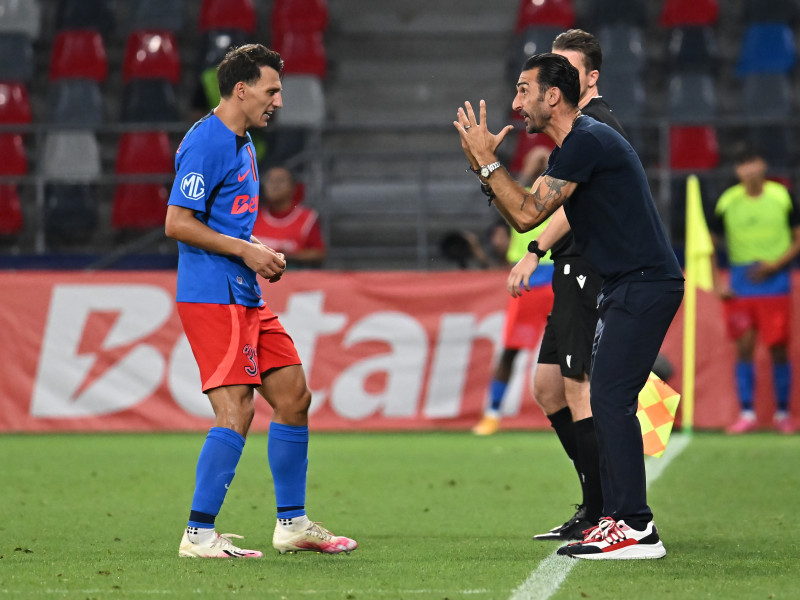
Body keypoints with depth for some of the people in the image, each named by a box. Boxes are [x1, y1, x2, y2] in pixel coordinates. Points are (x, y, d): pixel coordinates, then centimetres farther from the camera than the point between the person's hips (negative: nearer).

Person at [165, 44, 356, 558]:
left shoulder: (241, 143, 18)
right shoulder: (207, 143, -13)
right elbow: (177, 223, -18)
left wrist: (261, 252, 10)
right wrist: (246, 251, -15)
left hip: (245, 298, 10)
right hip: (213, 297, -10)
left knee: (294, 396, 10)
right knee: (237, 411, -14)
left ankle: (292, 524, 18)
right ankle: (199, 535, -9)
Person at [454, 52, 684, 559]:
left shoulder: (587, 142, -15)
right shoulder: (583, 141, 18)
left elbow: (526, 214, -17)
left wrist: (487, 160, -10)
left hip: (643, 285, -11)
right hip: (629, 287, 11)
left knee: (612, 400, -14)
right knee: (608, 401, 11)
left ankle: (636, 528, -16)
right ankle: (621, 518, 14)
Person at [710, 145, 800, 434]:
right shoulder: (728, 201, 1)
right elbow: (710, 240, 11)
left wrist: (775, 264, -11)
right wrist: (717, 282, 3)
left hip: (775, 281, -1)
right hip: (740, 286, 1)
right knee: (744, 348, -4)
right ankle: (746, 414, 0)